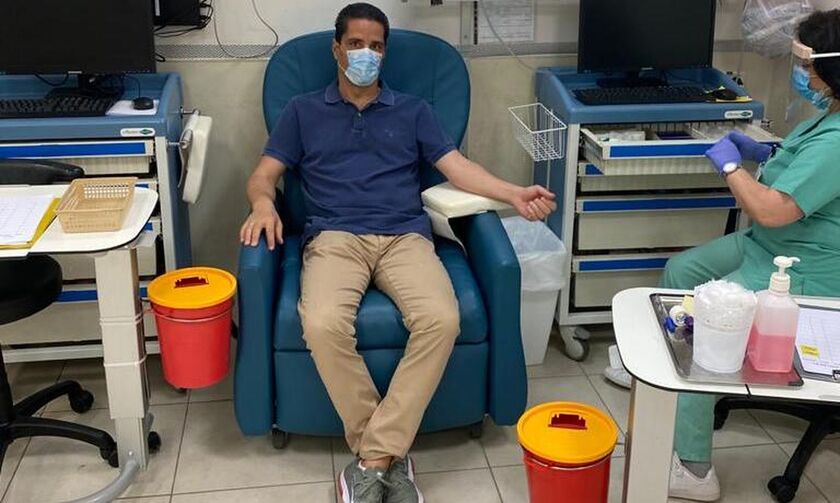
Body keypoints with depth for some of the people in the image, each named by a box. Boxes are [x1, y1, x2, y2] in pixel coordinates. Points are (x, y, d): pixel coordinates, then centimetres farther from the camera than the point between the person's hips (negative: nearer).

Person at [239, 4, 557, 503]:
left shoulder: (413, 110, 22)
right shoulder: (304, 111, 21)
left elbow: (457, 166, 11)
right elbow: (264, 174, 16)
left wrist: (514, 193, -8)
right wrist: (264, 203, -10)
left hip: (405, 237, 1)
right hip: (335, 238, 0)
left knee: (442, 319, -32)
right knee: (323, 324, -34)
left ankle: (372, 457, -22)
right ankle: (389, 454, -16)